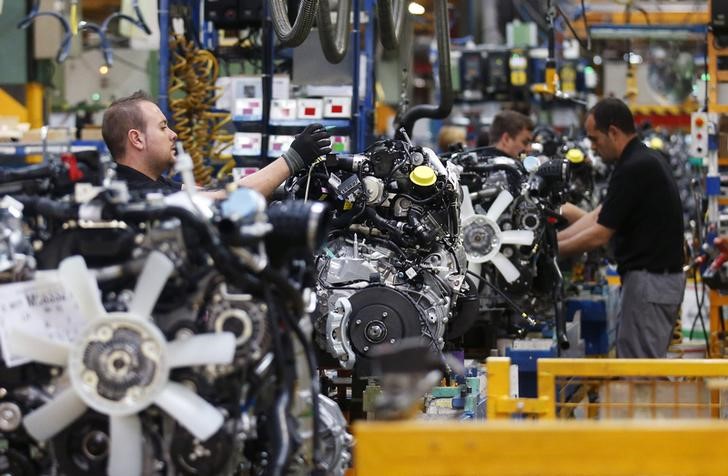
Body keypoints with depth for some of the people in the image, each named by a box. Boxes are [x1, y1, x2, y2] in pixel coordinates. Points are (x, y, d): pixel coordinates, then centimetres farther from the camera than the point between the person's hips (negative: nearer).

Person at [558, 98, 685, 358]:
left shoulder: (635, 169, -18)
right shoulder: (646, 161, 14)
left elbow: (600, 234, -16)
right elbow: (598, 216, 14)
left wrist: (553, 250, -4)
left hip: (649, 277, -10)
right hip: (661, 276, 10)